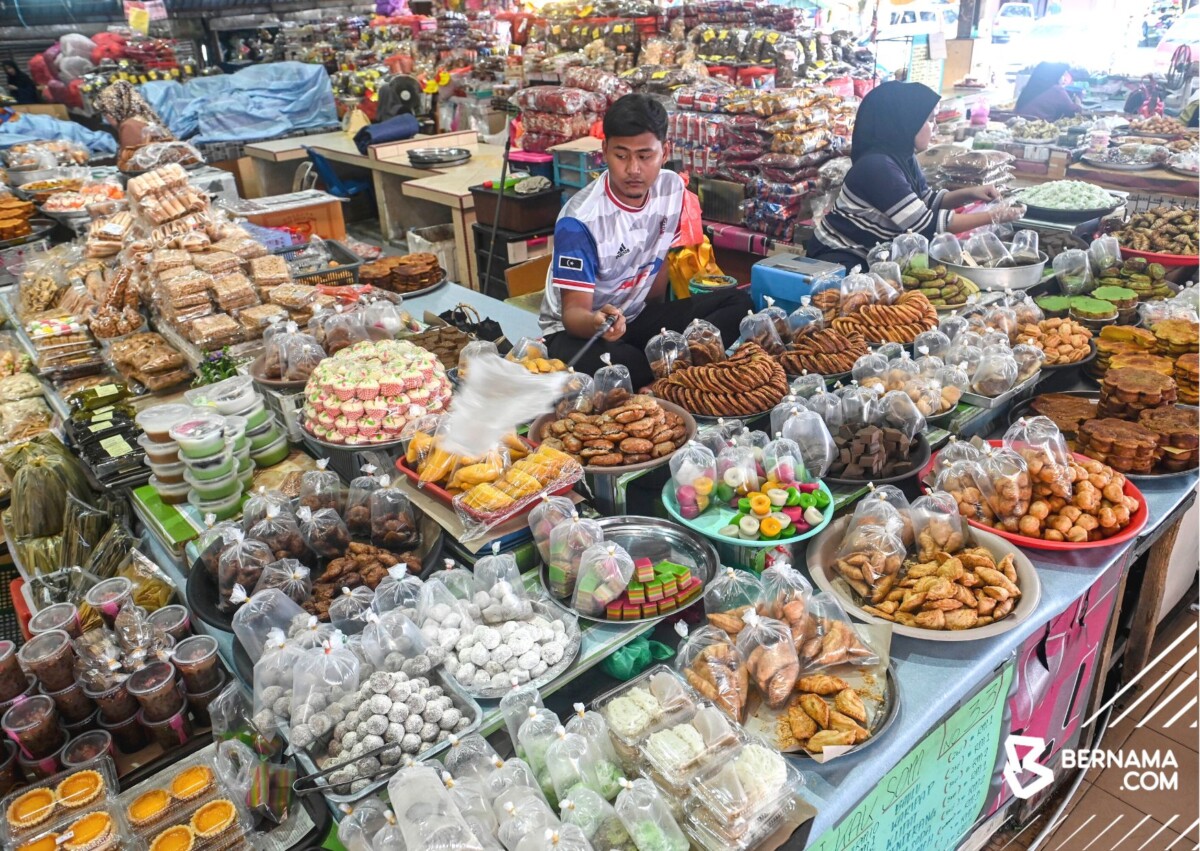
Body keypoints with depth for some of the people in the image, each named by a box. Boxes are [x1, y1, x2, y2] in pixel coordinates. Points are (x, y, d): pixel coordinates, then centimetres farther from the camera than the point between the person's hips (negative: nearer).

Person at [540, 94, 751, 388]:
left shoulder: (673, 189, -7)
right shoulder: (580, 219, -24)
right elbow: (573, 311, -26)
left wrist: (653, 311, 15)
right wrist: (597, 322, -48)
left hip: (637, 317, 6)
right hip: (577, 326, -6)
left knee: (738, 303, -10)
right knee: (590, 361, -42)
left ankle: (660, 374, -21)